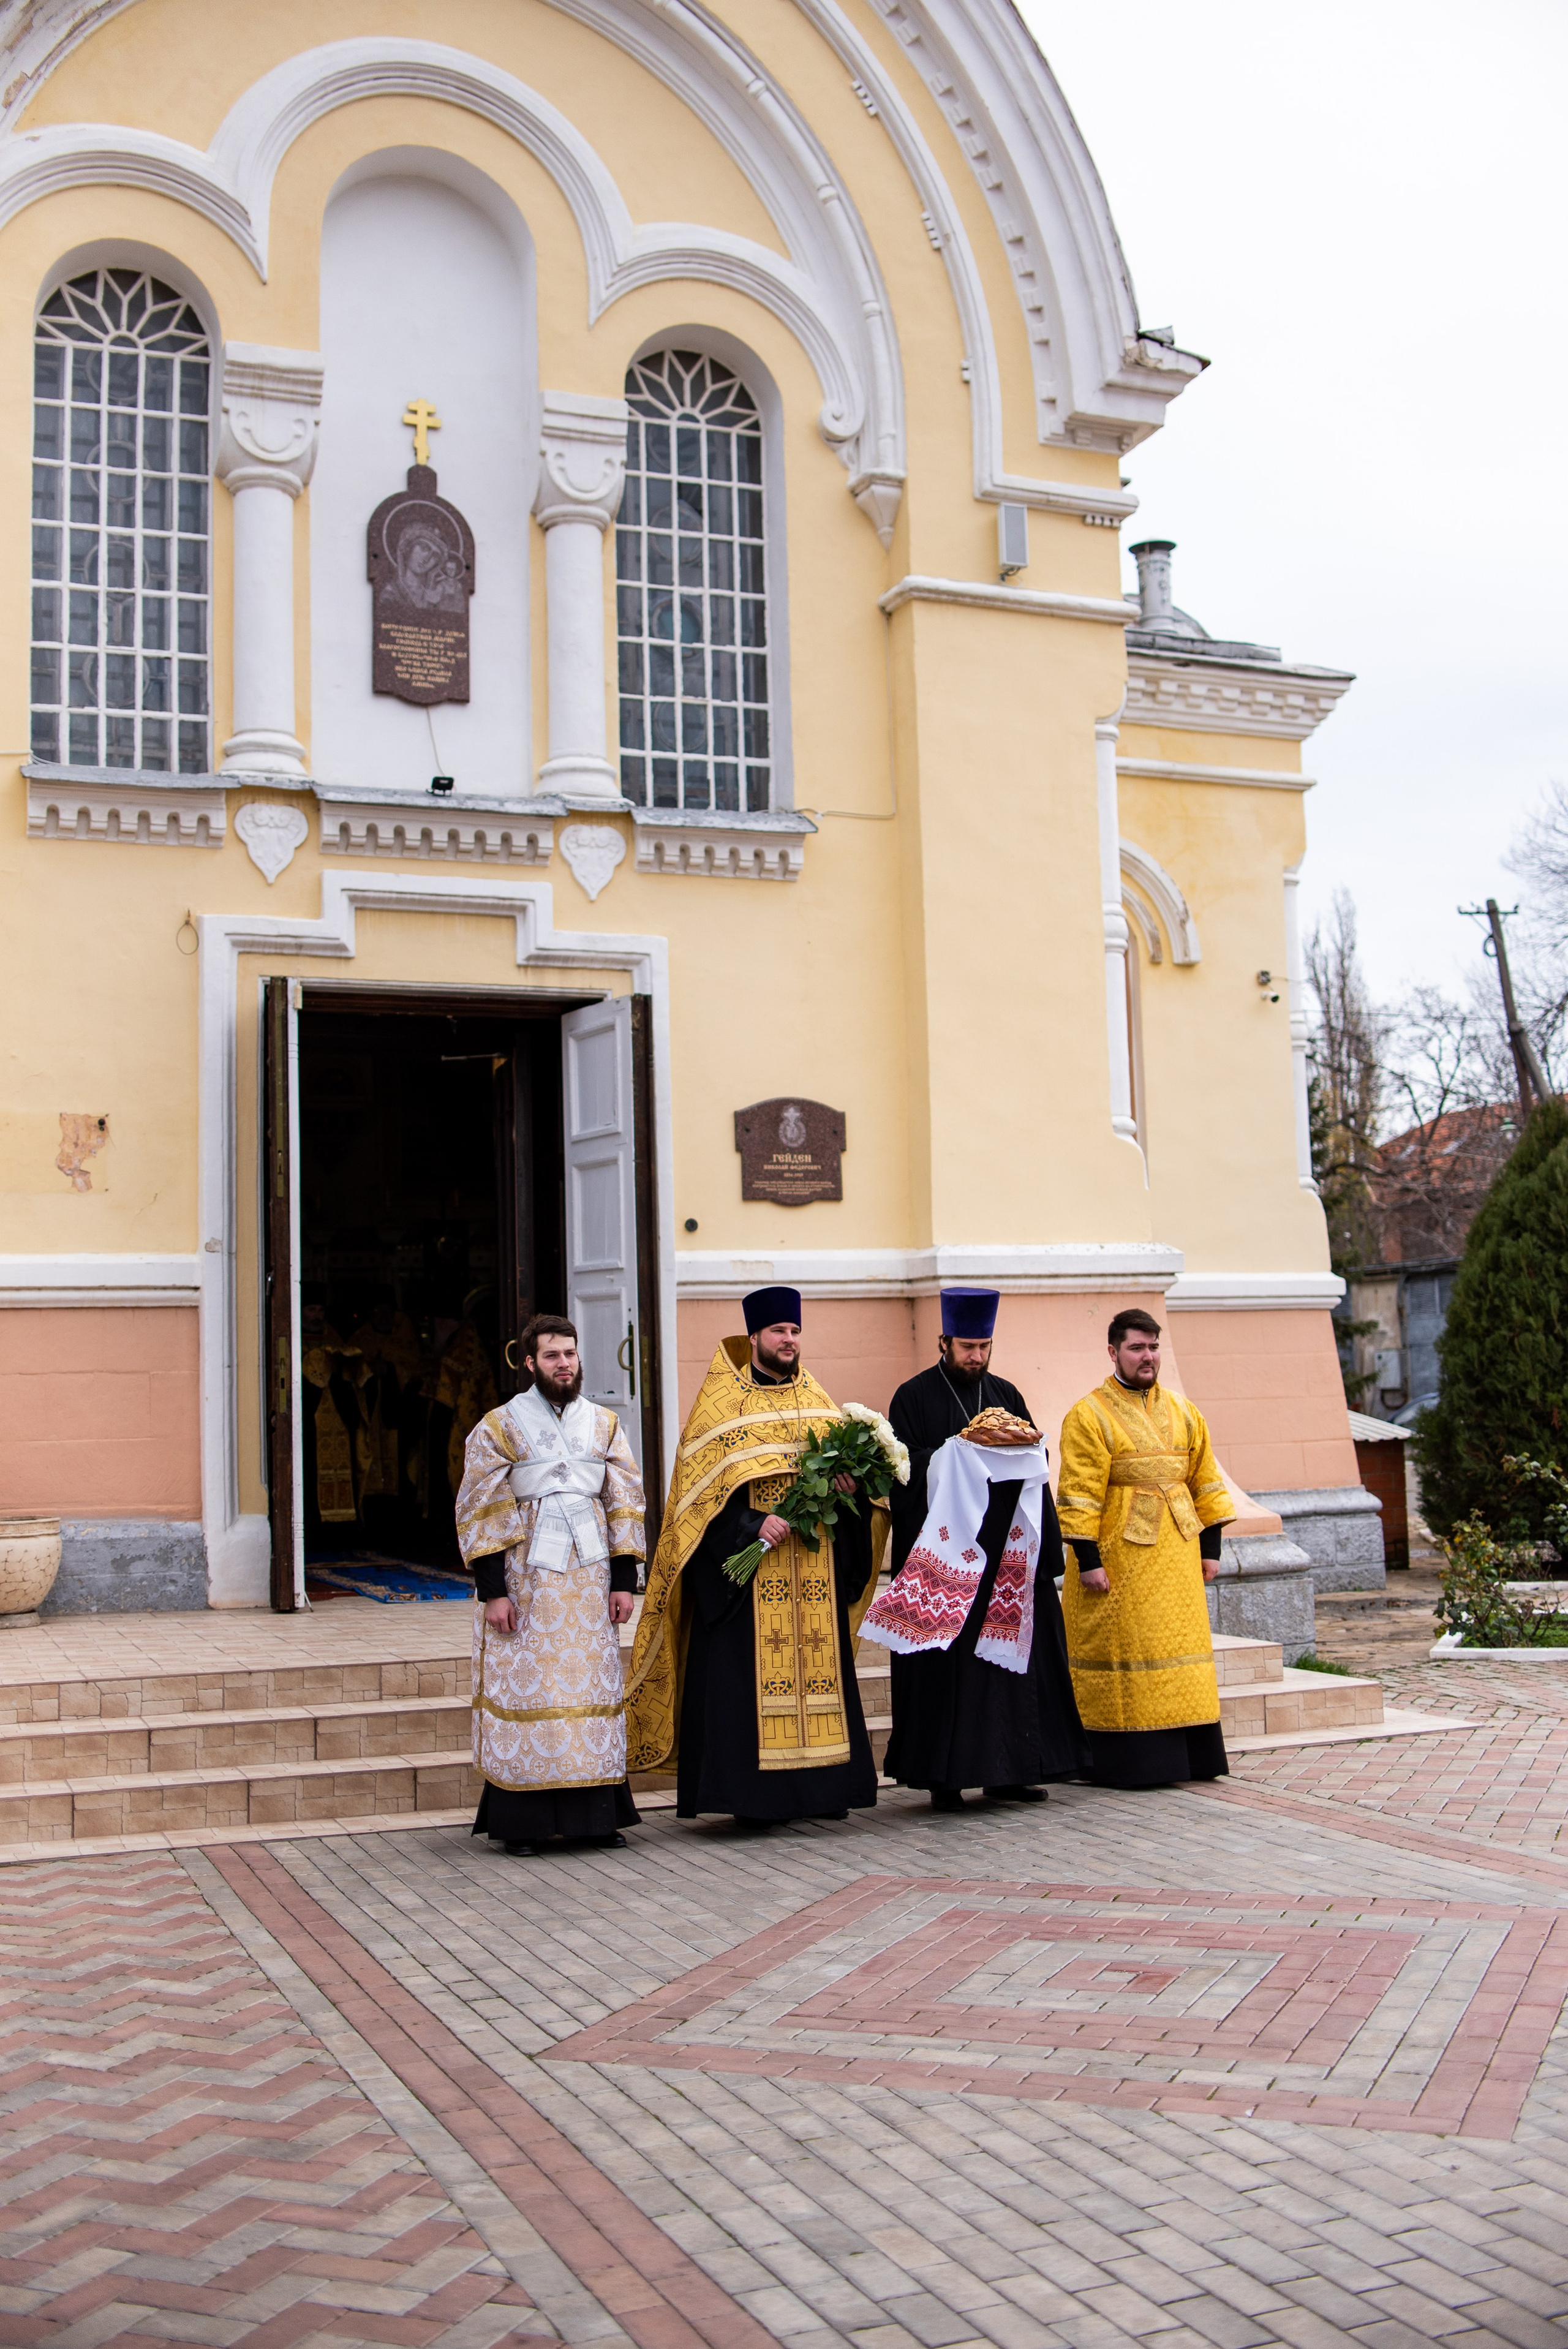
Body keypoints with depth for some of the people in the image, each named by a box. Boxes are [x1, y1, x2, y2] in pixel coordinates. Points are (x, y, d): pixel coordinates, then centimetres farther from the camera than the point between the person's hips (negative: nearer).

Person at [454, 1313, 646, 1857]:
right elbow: (481, 1512, -4)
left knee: (592, 1686, 4)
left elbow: (624, 1503, 10)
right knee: (526, 1689, -2)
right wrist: (492, 1590, -11)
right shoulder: (500, 1426, -1)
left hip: (589, 1578, 3)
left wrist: (623, 1581, 3)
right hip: (526, 1580, -3)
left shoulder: (604, 1424, 9)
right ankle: (522, 1823, 5)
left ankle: (593, 1813, 12)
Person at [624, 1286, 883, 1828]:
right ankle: (753, 1795, -1)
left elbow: (846, 1460, 17)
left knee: (818, 1663, 5)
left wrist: (851, 1487, -7)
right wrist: (753, 1525, -20)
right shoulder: (722, 1402, -1)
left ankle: (816, 1785, 13)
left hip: (816, 1569, 5)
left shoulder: (817, 1401, 15)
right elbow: (699, 1484, -8)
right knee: (747, 1671, -6)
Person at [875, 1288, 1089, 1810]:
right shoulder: (914, 1397, 0)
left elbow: (1035, 1462, 14)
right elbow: (908, 1468, -8)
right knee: (947, 1664, -4)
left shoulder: (1005, 1394, 14)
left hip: (1005, 1548, 5)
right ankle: (944, 1778, 2)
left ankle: (1007, 1772, 13)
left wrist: (1013, 1447, -6)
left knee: (1011, 1657, 5)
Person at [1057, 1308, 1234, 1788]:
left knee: (1181, 1651, 8)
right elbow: (1078, 1495, -12)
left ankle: (1189, 1757, 15)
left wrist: (1211, 1546, 8)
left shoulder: (1183, 1413, 10)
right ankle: (1130, 1762, 5)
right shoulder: (1089, 1417, -7)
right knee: (1124, 1658, -1)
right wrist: (1087, 1559, -17)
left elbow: (1205, 1482, 13)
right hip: (1120, 1556, -5)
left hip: (1175, 1556, 5)